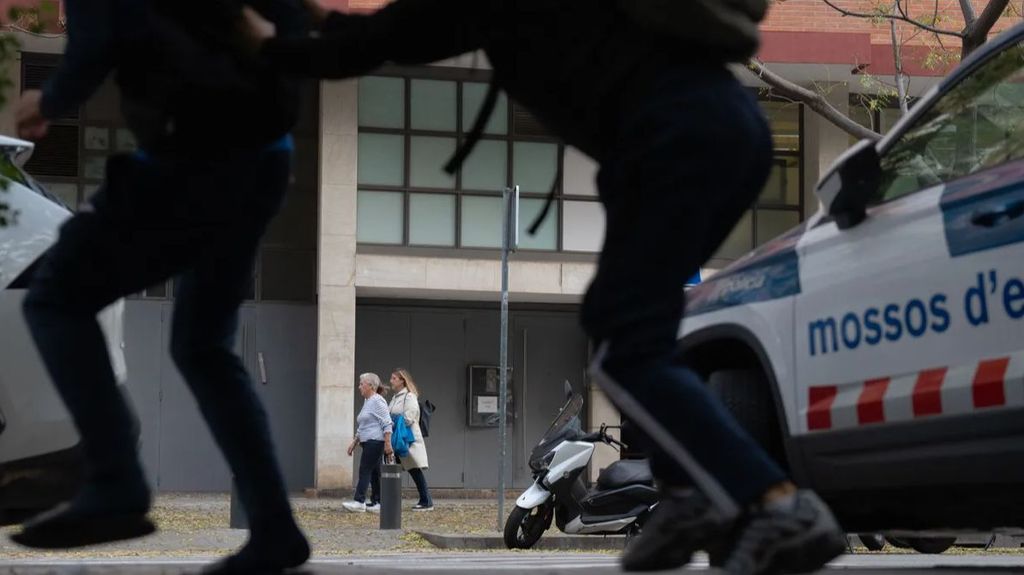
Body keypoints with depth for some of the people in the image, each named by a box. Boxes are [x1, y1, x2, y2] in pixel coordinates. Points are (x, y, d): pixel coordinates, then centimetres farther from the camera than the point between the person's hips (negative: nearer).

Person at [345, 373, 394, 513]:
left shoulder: (377, 401, -11)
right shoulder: (367, 402, 20)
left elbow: (387, 424, -17)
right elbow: (361, 428, 28)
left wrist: (387, 443, -22)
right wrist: (354, 442, 25)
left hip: (375, 442, -10)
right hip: (368, 443, 10)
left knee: (365, 470, -12)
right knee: (374, 472, 7)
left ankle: (359, 501, -15)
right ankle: (378, 502, 7)